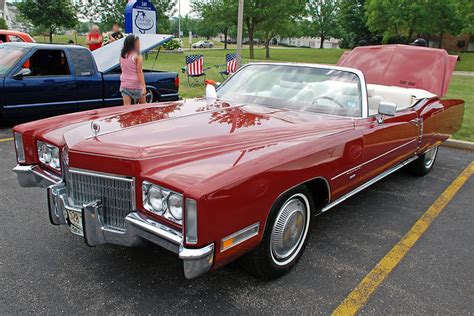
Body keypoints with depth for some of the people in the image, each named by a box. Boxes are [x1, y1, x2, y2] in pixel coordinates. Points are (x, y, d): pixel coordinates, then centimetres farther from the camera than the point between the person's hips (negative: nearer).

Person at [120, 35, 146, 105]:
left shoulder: (122, 56, 5)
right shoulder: (137, 56, -12)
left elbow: (122, 70, 11)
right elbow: (139, 72, -15)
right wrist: (143, 86, -15)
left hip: (124, 85, 5)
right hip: (136, 85, -5)